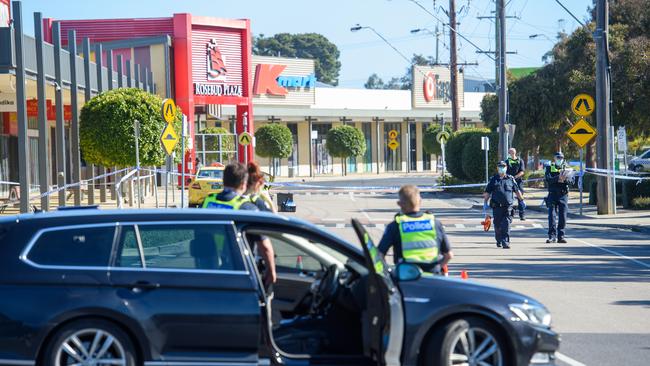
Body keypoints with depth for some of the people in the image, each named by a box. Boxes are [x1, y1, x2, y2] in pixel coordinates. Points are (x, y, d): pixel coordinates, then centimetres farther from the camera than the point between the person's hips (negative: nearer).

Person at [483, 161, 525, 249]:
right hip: (496, 207, 1)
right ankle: (499, 241, 28)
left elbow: (517, 191, 18)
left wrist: (522, 200, 20)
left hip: (507, 206, -1)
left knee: (506, 225, -11)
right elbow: (487, 192, 8)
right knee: (497, 225, 8)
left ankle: (505, 242, -13)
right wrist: (485, 203, 1)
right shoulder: (493, 179, 8)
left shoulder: (510, 179, 9)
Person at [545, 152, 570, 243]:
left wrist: (565, 179, -18)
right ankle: (552, 235, -6)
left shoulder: (566, 168, 13)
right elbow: (547, 179, -9)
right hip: (552, 194, -2)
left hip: (563, 195, 2)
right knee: (552, 215, -7)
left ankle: (561, 236, 5)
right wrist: (558, 178, -22)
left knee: (563, 216, -1)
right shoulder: (549, 168, 8)